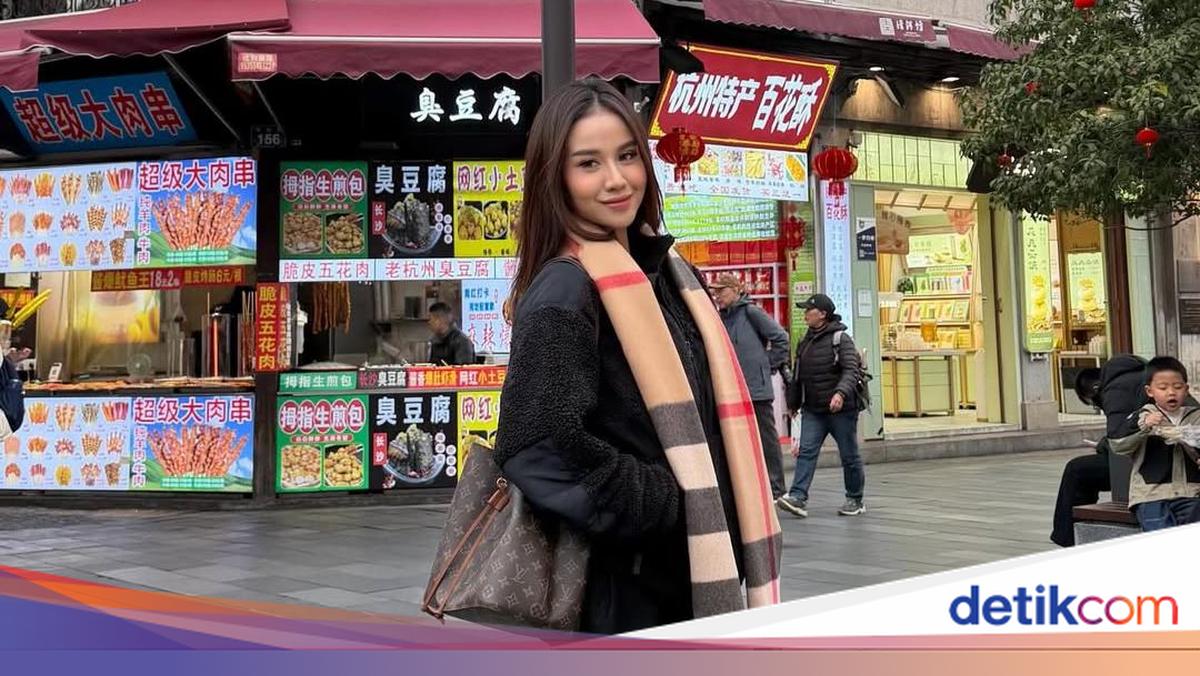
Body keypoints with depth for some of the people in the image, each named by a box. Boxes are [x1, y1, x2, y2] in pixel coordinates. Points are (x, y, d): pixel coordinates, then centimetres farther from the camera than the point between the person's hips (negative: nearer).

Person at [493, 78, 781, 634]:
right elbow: (544, 450, -25)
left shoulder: (669, 272, 10)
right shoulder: (562, 293, -15)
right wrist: (672, 504, -17)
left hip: (702, 572, 8)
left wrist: (728, 536, 7)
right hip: (628, 591, -7)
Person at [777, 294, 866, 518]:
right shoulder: (806, 342, 14)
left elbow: (850, 370, -19)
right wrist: (793, 402, 26)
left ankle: (855, 500, 19)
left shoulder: (840, 339, -8)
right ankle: (798, 498, -15)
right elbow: (797, 376, 22)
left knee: (849, 455, 5)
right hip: (813, 410, 6)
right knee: (806, 451, -8)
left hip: (841, 409, -6)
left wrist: (841, 392, -35)